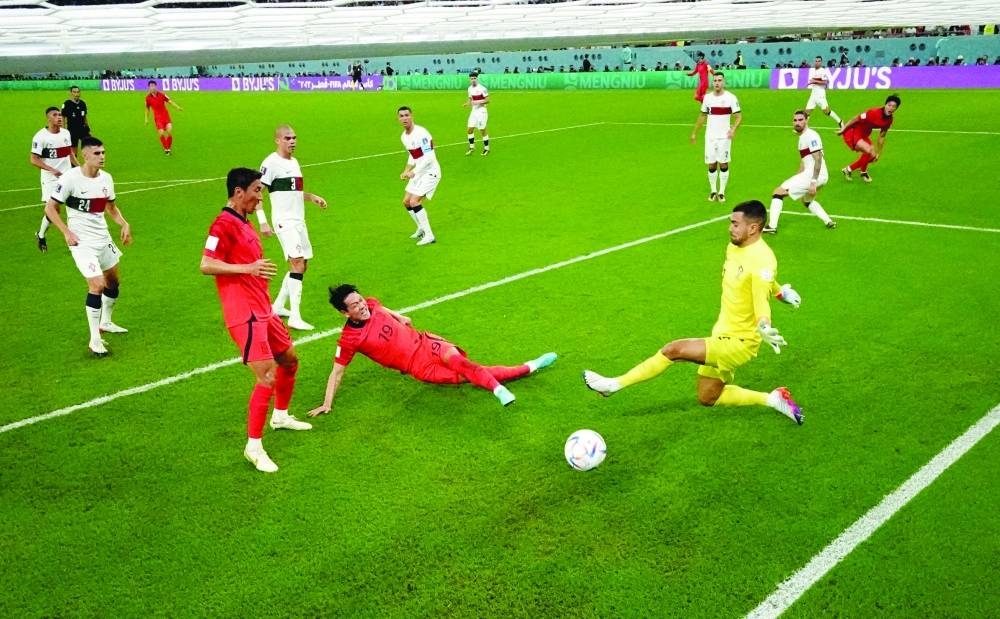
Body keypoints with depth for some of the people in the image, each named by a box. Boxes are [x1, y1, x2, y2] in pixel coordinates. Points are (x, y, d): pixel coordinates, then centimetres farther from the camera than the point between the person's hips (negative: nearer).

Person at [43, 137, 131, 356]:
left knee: (114, 281, 18)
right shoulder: (70, 178, -17)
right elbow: (50, 208, -11)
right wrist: (67, 232, -19)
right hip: (82, 241, -7)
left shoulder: (106, 178, 1)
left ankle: (105, 322, 42)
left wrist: (124, 224, 0)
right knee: (97, 285, -15)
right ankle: (94, 340, -6)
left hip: (103, 237, 7)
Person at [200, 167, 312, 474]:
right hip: (245, 314, -10)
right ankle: (254, 447, -4)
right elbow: (206, 265, -22)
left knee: (290, 360, 22)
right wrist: (248, 268, -28)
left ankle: (281, 416, 44)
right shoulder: (224, 224, -13)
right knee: (268, 377, -15)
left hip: (262, 310, 10)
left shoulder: (244, 223, 16)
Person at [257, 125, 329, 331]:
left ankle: (278, 306, 25)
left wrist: (312, 197, 12)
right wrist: (263, 222, -21)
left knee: (302, 264, 11)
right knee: (297, 262, -19)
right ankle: (295, 317, -19)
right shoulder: (271, 163, -10)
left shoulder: (294, 162, 16)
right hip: (284, 221, -9)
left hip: (299, 221, 9)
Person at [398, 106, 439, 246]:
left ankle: (429, 235, -9)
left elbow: (429, 157, -26)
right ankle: (421, 228, 31)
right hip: (418, 173, 9)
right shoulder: (404, 136, 6)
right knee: (406, 202, 11)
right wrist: (406, 171, 6)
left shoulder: (420, 133, -21)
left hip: (430, 171, -9)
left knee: (414, 201, -18)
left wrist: (414, 172, -24)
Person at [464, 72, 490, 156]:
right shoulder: (470, 88, 7)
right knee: (470, 129, 2)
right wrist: (468, 103, -2)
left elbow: (487, 100, -12)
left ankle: (486, 148, 13)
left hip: (481, 111, -6)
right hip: (474, 111, 6)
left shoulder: (482, 88, -14)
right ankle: (471, 147, 16)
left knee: (482, 130, -1)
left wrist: (478, 102, -24)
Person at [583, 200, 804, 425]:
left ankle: (615, 384, -5)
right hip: (723, 335, 10)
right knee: (707, 398, 19)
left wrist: (764, 326, -55)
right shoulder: (734, 247, 2)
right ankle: (774, 399, 25)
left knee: (673, 350, -20)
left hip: (738, 343, -10)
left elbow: (761, 300, -38)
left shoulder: (761, 260, -24)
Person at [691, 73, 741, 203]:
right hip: (710, 136, 3)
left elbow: (738, 116, -6)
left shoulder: (731, 97, -6)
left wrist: (733, 129, -25)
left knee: (723, 164, 1)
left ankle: (722, 192, 11)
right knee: (711, 165, 4)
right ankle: (713, 191, 18)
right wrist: (694, 132, 14)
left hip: (724, 137, -3)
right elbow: (702, 116, 16)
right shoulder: (707, 97, 5)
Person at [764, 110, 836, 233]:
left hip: (813, 175, -11)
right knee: (807, 200, 35)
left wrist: (813, 182, -25)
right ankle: (829, 222, 26)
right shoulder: (802, 136, 18)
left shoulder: (810, 136, -12)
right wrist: (798, 179, 26)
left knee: (778, 192, -10)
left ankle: (771, 226, -14)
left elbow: (818, 159, -20)